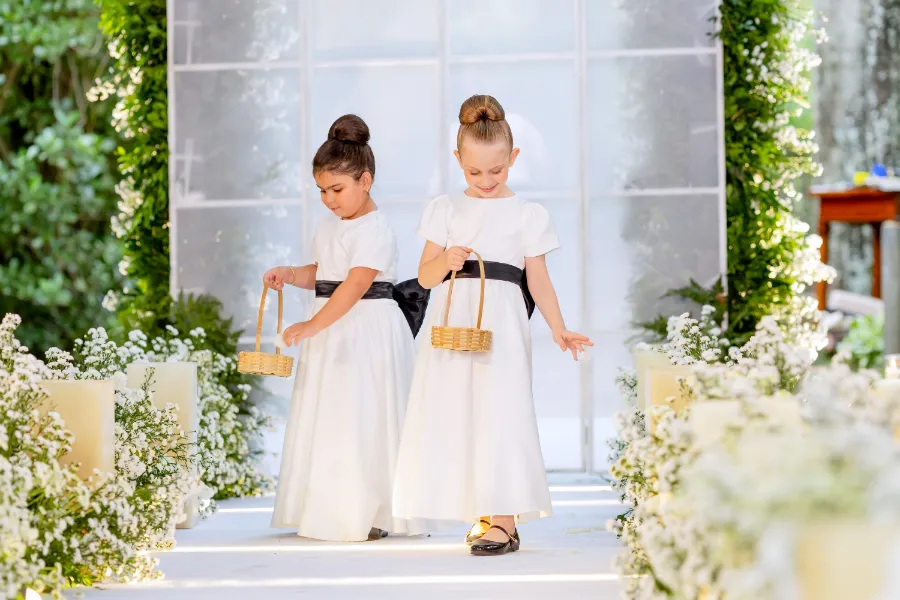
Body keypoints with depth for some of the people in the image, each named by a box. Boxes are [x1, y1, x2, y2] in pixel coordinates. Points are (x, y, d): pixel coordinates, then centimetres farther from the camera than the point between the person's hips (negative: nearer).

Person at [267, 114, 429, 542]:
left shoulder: (374, 229, -16)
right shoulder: (328, 227, 13)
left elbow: (355, 285, -24)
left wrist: (313, 325, -30)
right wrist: (289, 275, 5)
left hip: (368, 332, -9)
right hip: (331, 330, 9)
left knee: (365, 422, -8)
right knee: (326, 421, 10)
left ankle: (373, 515, 1)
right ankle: (329, 510, 18)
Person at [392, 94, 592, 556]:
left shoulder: (527, 214, 6)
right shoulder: (446, 209, 11)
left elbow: (538, 279, 3)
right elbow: (425, 276, 7)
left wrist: (558, 328, -11)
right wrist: (446, 262, -15)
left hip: (501, 326, -3)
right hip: (451, 323, 3)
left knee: (498, 414, -10)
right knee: (455, 417, 1)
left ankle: (503, 522, -8)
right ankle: (482, 516, 10)